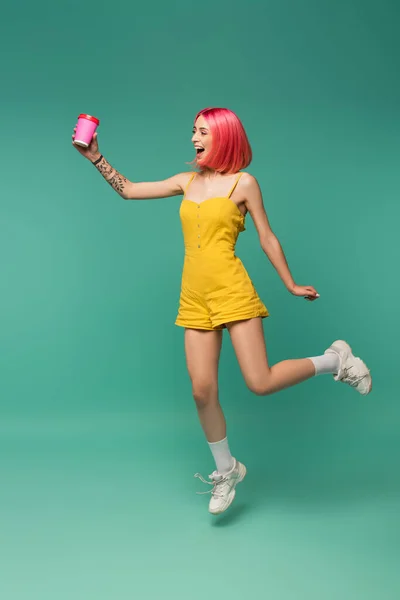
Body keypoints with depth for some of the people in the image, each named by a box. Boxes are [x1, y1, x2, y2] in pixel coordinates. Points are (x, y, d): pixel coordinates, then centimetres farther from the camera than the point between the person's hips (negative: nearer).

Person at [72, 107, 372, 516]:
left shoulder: (243, 182, 0)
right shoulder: (187, 182, 13)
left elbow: (267, 239, 4)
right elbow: (128, 190, 18)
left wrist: (291, 285, 8)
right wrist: (96, 158, 10)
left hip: (231, 291, -5)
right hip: (194, 298, 5)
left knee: (261, 383, -11)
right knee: (202, 390, 2)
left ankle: (336, 360, 16)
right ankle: (226, 471, 25)